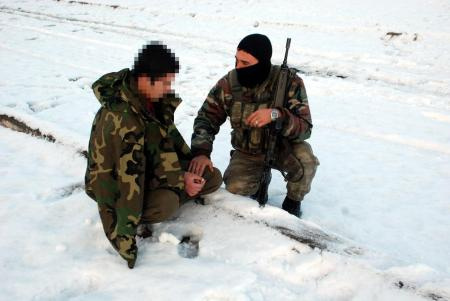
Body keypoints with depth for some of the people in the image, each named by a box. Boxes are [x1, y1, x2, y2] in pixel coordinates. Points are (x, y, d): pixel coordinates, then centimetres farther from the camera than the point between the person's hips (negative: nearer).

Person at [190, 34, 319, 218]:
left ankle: (292, 202, -1)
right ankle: (260, 178, 14)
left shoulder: (289, 81, -22)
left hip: (283, 146, -2)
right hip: (247, 152, 2)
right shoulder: (228, 84, -15)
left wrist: (276, 115, -45)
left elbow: (305, 128, -25)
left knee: (305, 160, -33)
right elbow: (206, 119, -9)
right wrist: (200, 152, -27)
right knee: (235, 188, -24)